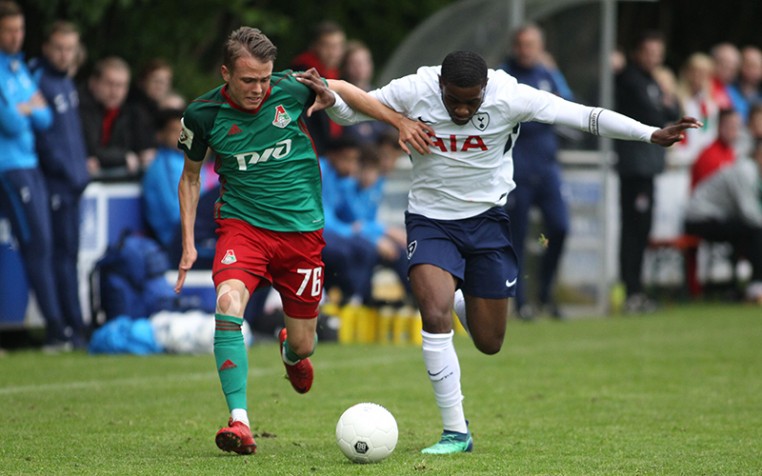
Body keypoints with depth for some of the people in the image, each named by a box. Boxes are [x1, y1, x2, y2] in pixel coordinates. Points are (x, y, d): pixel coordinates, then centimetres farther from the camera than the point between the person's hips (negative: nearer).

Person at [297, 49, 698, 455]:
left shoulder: (510, 97, -19)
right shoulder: (412, 92, -17)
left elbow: (585, 117, -18)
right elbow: (348, 111, -3)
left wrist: (651, 135, -23)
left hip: (488, 219, 1)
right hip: (430, 220, -1)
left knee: (489, 343, 3)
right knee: (435, 315, -23)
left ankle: (462, 302, 41)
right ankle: (456, 432, -12)